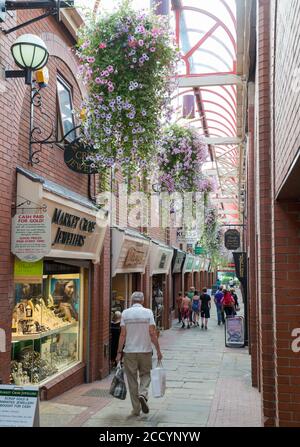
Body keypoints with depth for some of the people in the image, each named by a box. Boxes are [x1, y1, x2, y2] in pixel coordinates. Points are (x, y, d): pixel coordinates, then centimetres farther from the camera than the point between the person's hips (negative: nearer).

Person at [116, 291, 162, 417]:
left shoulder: (125, 313, -3)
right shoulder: (148, 312, -4)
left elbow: (123, 334, -5)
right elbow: (152, 333, -7)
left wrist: (119, 352, 0)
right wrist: (158, 351, 1)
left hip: (129, 351, 0)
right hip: (145, 350, 0)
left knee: (132, 380, 10)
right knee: (145, 374, 18)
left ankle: (136, 409, 14)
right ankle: (143, 394, -9)